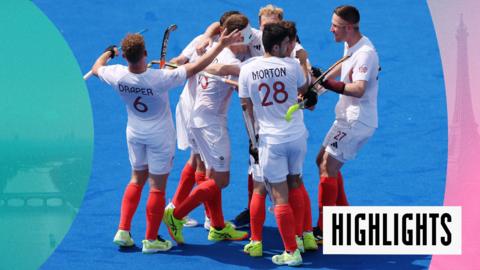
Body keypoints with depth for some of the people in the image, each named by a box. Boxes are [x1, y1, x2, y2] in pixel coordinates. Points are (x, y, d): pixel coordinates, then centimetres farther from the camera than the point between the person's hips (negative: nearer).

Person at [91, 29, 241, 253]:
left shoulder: (117, 75, -20)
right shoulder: (160, 78, -32)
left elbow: (96, 69, 3)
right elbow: (196, 67, -27)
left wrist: (108, 53, 22)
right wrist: (221, 45, -22)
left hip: (134, 133, 4)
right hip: (160, 136, -4)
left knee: (137, 179, 21)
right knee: (157, 186, 6)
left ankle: (123, 231, 18)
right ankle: (151, 240, 14)